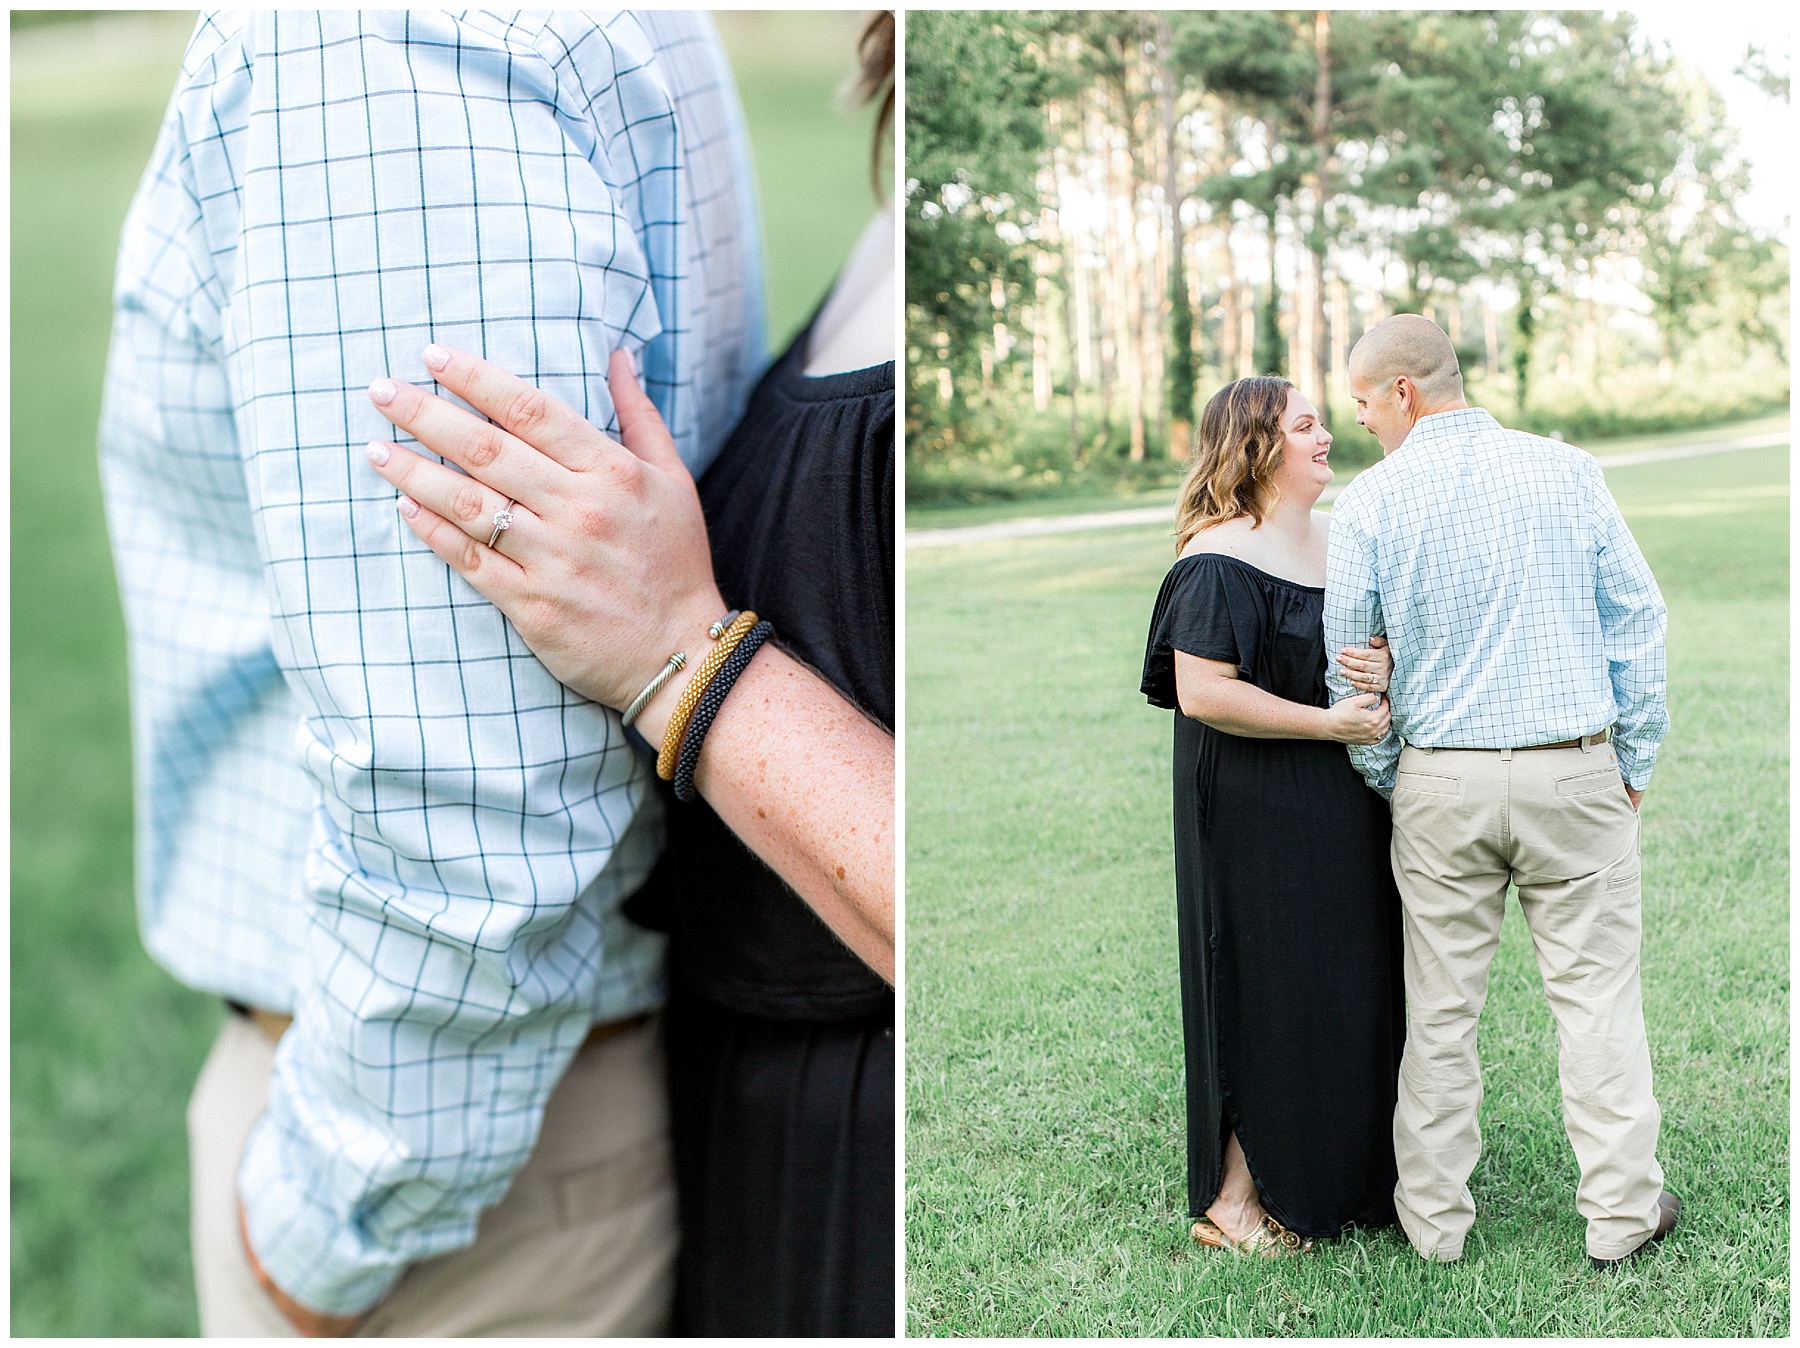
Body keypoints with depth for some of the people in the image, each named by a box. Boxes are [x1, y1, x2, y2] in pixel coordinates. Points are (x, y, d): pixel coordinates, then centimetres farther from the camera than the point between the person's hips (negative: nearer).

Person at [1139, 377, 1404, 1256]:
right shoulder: (1220, 561, -15)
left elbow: (1389, 642, 14)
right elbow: (1201, 692, -23)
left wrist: (1384, 670, -11)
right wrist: (1329, 722, -20)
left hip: (1340, 805, 8)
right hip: (1255, 811, -8)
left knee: (1347, 991, 13)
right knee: (1271, 992, -1)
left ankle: (1336, 1172, 29)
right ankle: (1235, 1200, 12)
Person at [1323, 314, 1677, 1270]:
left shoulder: (1370, 502, -5)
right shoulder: (1565, 471, 0)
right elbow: (1634, 622, 2)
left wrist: (1387, 782, 13)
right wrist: (1633, 762, 11)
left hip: (1441, 780, 0)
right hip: (1575, 773, 1)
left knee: (1440, 1005, 8)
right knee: (1596, 990, 9)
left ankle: (1435, 1218, 18)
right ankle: (1621, 1210, 18)